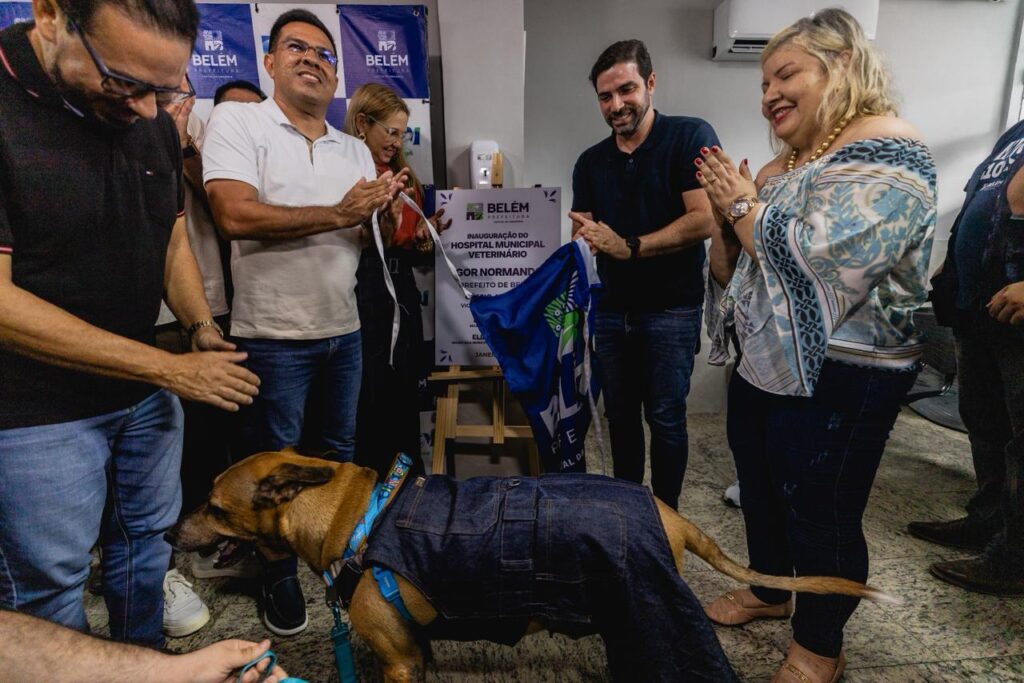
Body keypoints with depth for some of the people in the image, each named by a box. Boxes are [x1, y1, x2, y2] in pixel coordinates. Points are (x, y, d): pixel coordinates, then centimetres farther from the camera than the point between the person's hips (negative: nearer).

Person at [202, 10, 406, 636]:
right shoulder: (236, 121, -6)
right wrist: (339, 214, -19)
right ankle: (281, 574, 31)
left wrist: (385, 208, -13)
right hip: (274, 335, -5)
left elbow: (375, 237, 9)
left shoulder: (355, 150, 10)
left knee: (341, 452, 20)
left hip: (345, 330, 6)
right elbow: (236, 215, -21)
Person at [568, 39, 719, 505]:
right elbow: (581, 233, 5)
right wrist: (585, 240, -19)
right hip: (611, 306, 5)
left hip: (671, 308, -5)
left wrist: (629, 247, -20)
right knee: (619, 412, 15)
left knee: (665, 417, 4)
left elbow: (704, 220, -18)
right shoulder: (590, 162, 9)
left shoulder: (691, 137, -8)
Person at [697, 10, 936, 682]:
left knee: (821, 516, 7)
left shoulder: (888, 154, -15)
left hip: (836, 381, -8)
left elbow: (816, 258, -30)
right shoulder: (785, 163, 11)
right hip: (763, 365, 9)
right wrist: (724, 211, -5)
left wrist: (743, 204, -15)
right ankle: (769, 589, 47)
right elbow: (729, 271, 13)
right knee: (760, 489, 22)